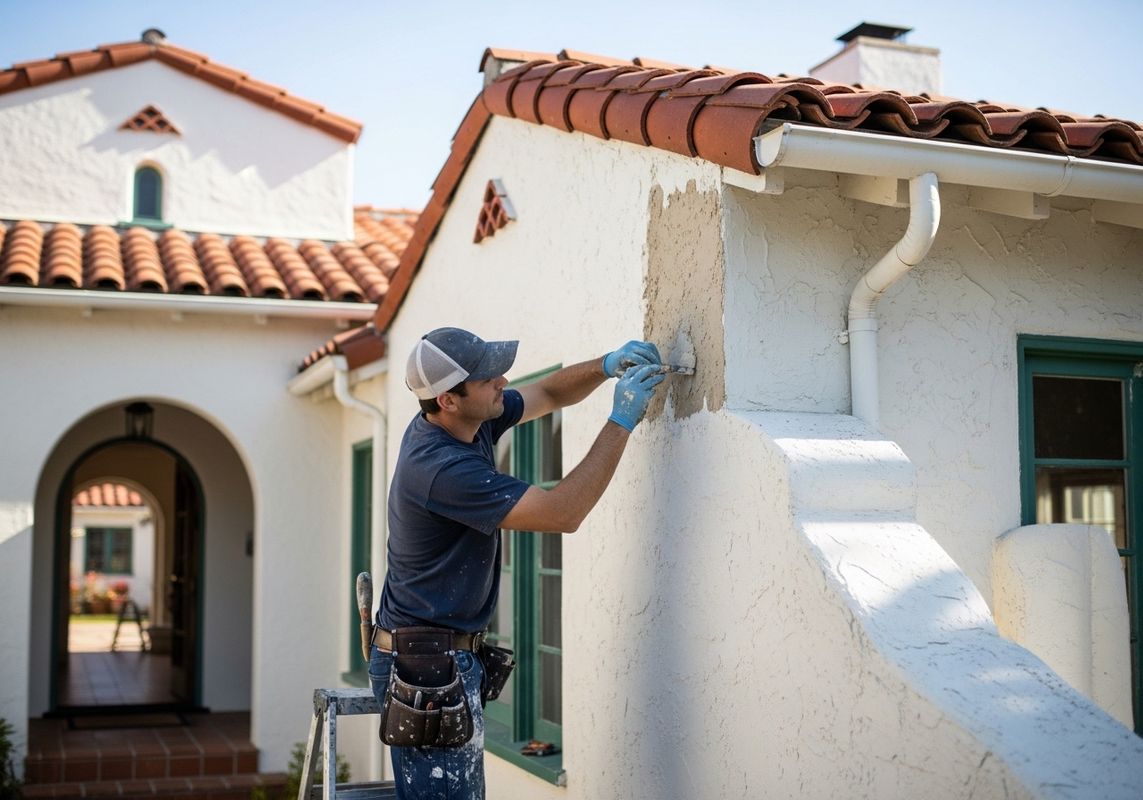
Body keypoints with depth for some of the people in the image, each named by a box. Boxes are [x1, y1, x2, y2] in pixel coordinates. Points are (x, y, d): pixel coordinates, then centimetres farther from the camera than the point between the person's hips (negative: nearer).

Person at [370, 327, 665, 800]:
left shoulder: (465, 420, 2)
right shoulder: (440, 468, -26)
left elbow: (549, 393, 17)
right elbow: (562, 514, -26)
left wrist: (607, 366, -2)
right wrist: (621, 422, -21)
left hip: (449, 652, 10)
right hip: (428, 664, -10)